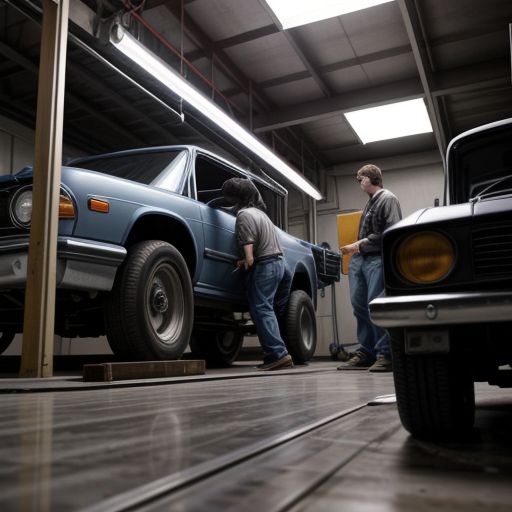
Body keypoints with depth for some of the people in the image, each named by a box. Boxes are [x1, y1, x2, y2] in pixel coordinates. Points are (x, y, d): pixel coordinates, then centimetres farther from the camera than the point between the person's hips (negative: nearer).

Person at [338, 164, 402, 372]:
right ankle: (365, 352, 13)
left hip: (377, 259, -8)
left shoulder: (388, 199, -2)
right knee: (359, 306, 6)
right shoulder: (369, 203, 24)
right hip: (361, 259, 8)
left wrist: (362, 243, -13)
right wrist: (355, 248, 7)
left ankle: (385, 354, -4)